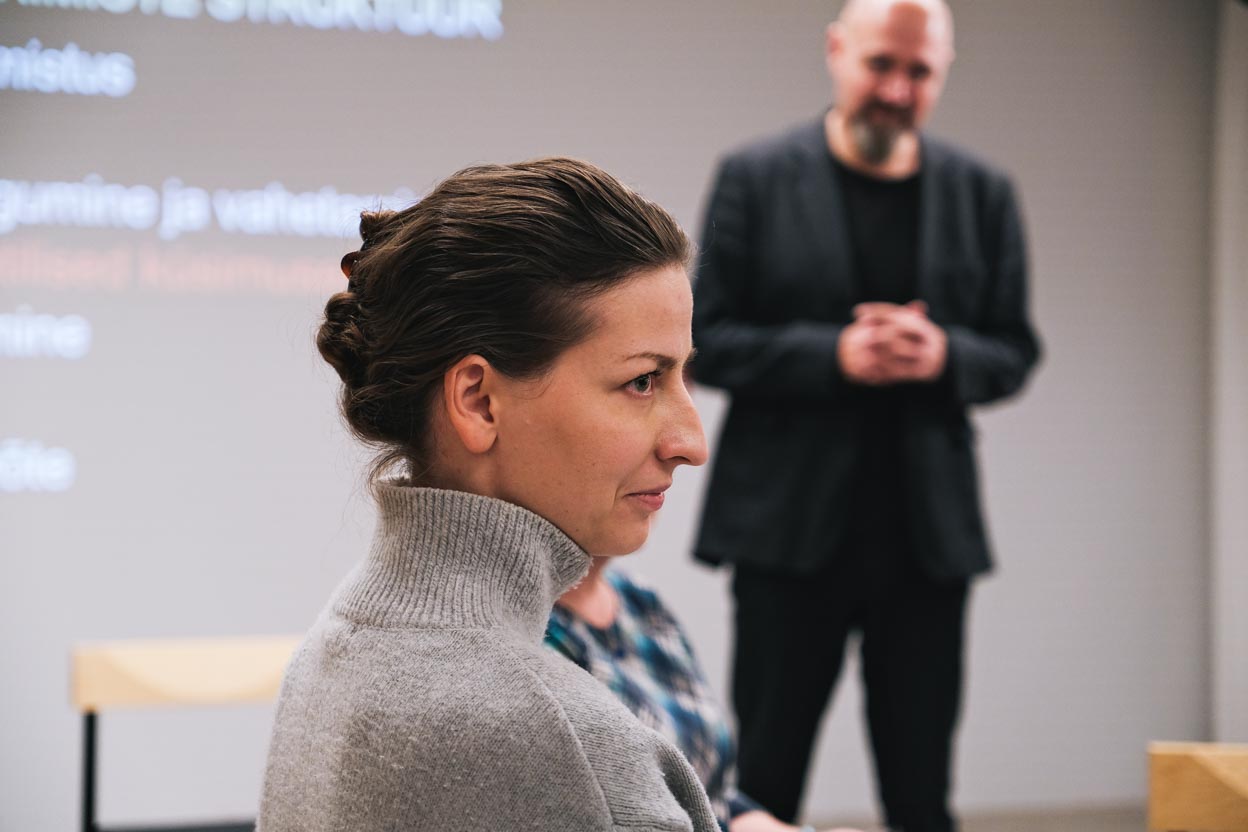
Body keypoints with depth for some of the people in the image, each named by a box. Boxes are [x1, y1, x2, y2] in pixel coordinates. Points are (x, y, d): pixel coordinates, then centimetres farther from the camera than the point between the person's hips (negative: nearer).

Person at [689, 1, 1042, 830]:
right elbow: (708, 342, -3)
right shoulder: (755, 179, 0)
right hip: (790, 522, -2)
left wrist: (945, 357, -13)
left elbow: (1014, 355, 10)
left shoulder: (982, 194, 7)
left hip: (926, 533, 2)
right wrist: (834, 354, -17)